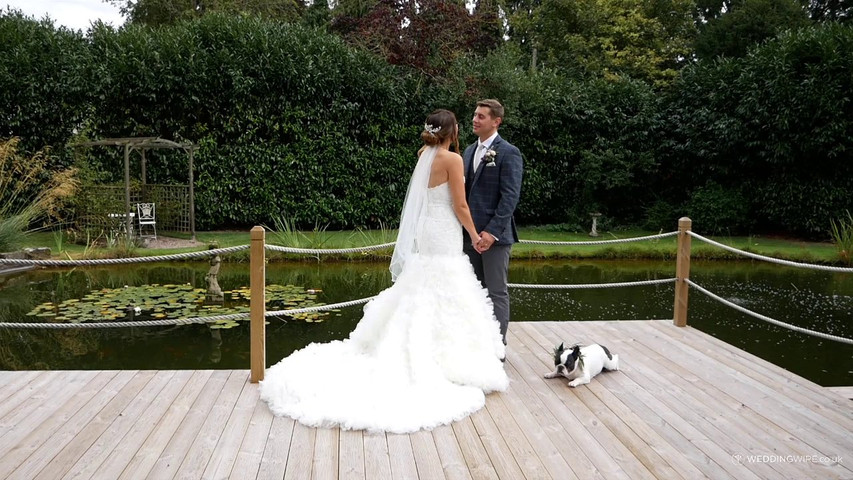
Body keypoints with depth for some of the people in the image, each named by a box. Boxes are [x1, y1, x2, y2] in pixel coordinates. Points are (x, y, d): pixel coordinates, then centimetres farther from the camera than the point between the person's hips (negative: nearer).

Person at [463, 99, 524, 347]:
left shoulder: (508, 153, -7)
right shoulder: (469, 151, 15)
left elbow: (510, 196, -14)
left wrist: (492, 232, -21)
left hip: (495, 236, -7)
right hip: (470, 234, 7)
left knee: (496, 292, 2)